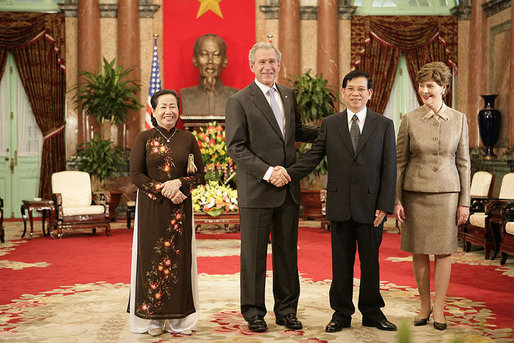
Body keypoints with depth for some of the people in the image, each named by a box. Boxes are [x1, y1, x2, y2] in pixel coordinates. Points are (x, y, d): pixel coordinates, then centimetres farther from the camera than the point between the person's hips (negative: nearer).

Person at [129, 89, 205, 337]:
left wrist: (179, 183, -13)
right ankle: (152, 318, 7)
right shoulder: (144, 138, 3)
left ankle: (178, 318, 8)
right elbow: (135, 174, -3)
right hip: (151, 207, -1)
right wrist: (163, 190, -14)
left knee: (179, 258, 1)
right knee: (151, 257, -1)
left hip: (180, 207, 2)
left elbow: (200, 176, 7)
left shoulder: (188, 139, 7)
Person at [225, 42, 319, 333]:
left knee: (287, 252, 11)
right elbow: (236, 147, -10)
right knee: (254, 254, 4)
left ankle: (286, 310, 22)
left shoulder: (288, 94, 13)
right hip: (257, 190, -5)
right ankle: (254, 312, 17)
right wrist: (267, 172, -18)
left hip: (288, 189, 5)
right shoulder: (239, 101, -5)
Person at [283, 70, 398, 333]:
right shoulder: (330, 125, 7)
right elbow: (312, 157, 5)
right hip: (340, 204, 1)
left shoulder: (384, 125, 4)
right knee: (341, 261, 7)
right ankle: (341, 313, 18)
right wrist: (287, 174, -11)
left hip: (370, 205, -1)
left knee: (370, 260, 8)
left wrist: (384, 205, -6)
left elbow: (389, 168, 1)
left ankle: (372, 312, 22)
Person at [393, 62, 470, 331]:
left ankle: (439, 308, 13)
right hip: (414, 192, 0)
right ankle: (424, 304, 21)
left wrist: (465, 202, 1)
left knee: (444, 250, 3)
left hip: (446, 192, 0)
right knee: (419, 251, 6)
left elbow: (463, 162, 4)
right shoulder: (410, 119, -1)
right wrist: (396, 200, -3)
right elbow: (399, 161, 2)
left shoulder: (458, 119, 2)